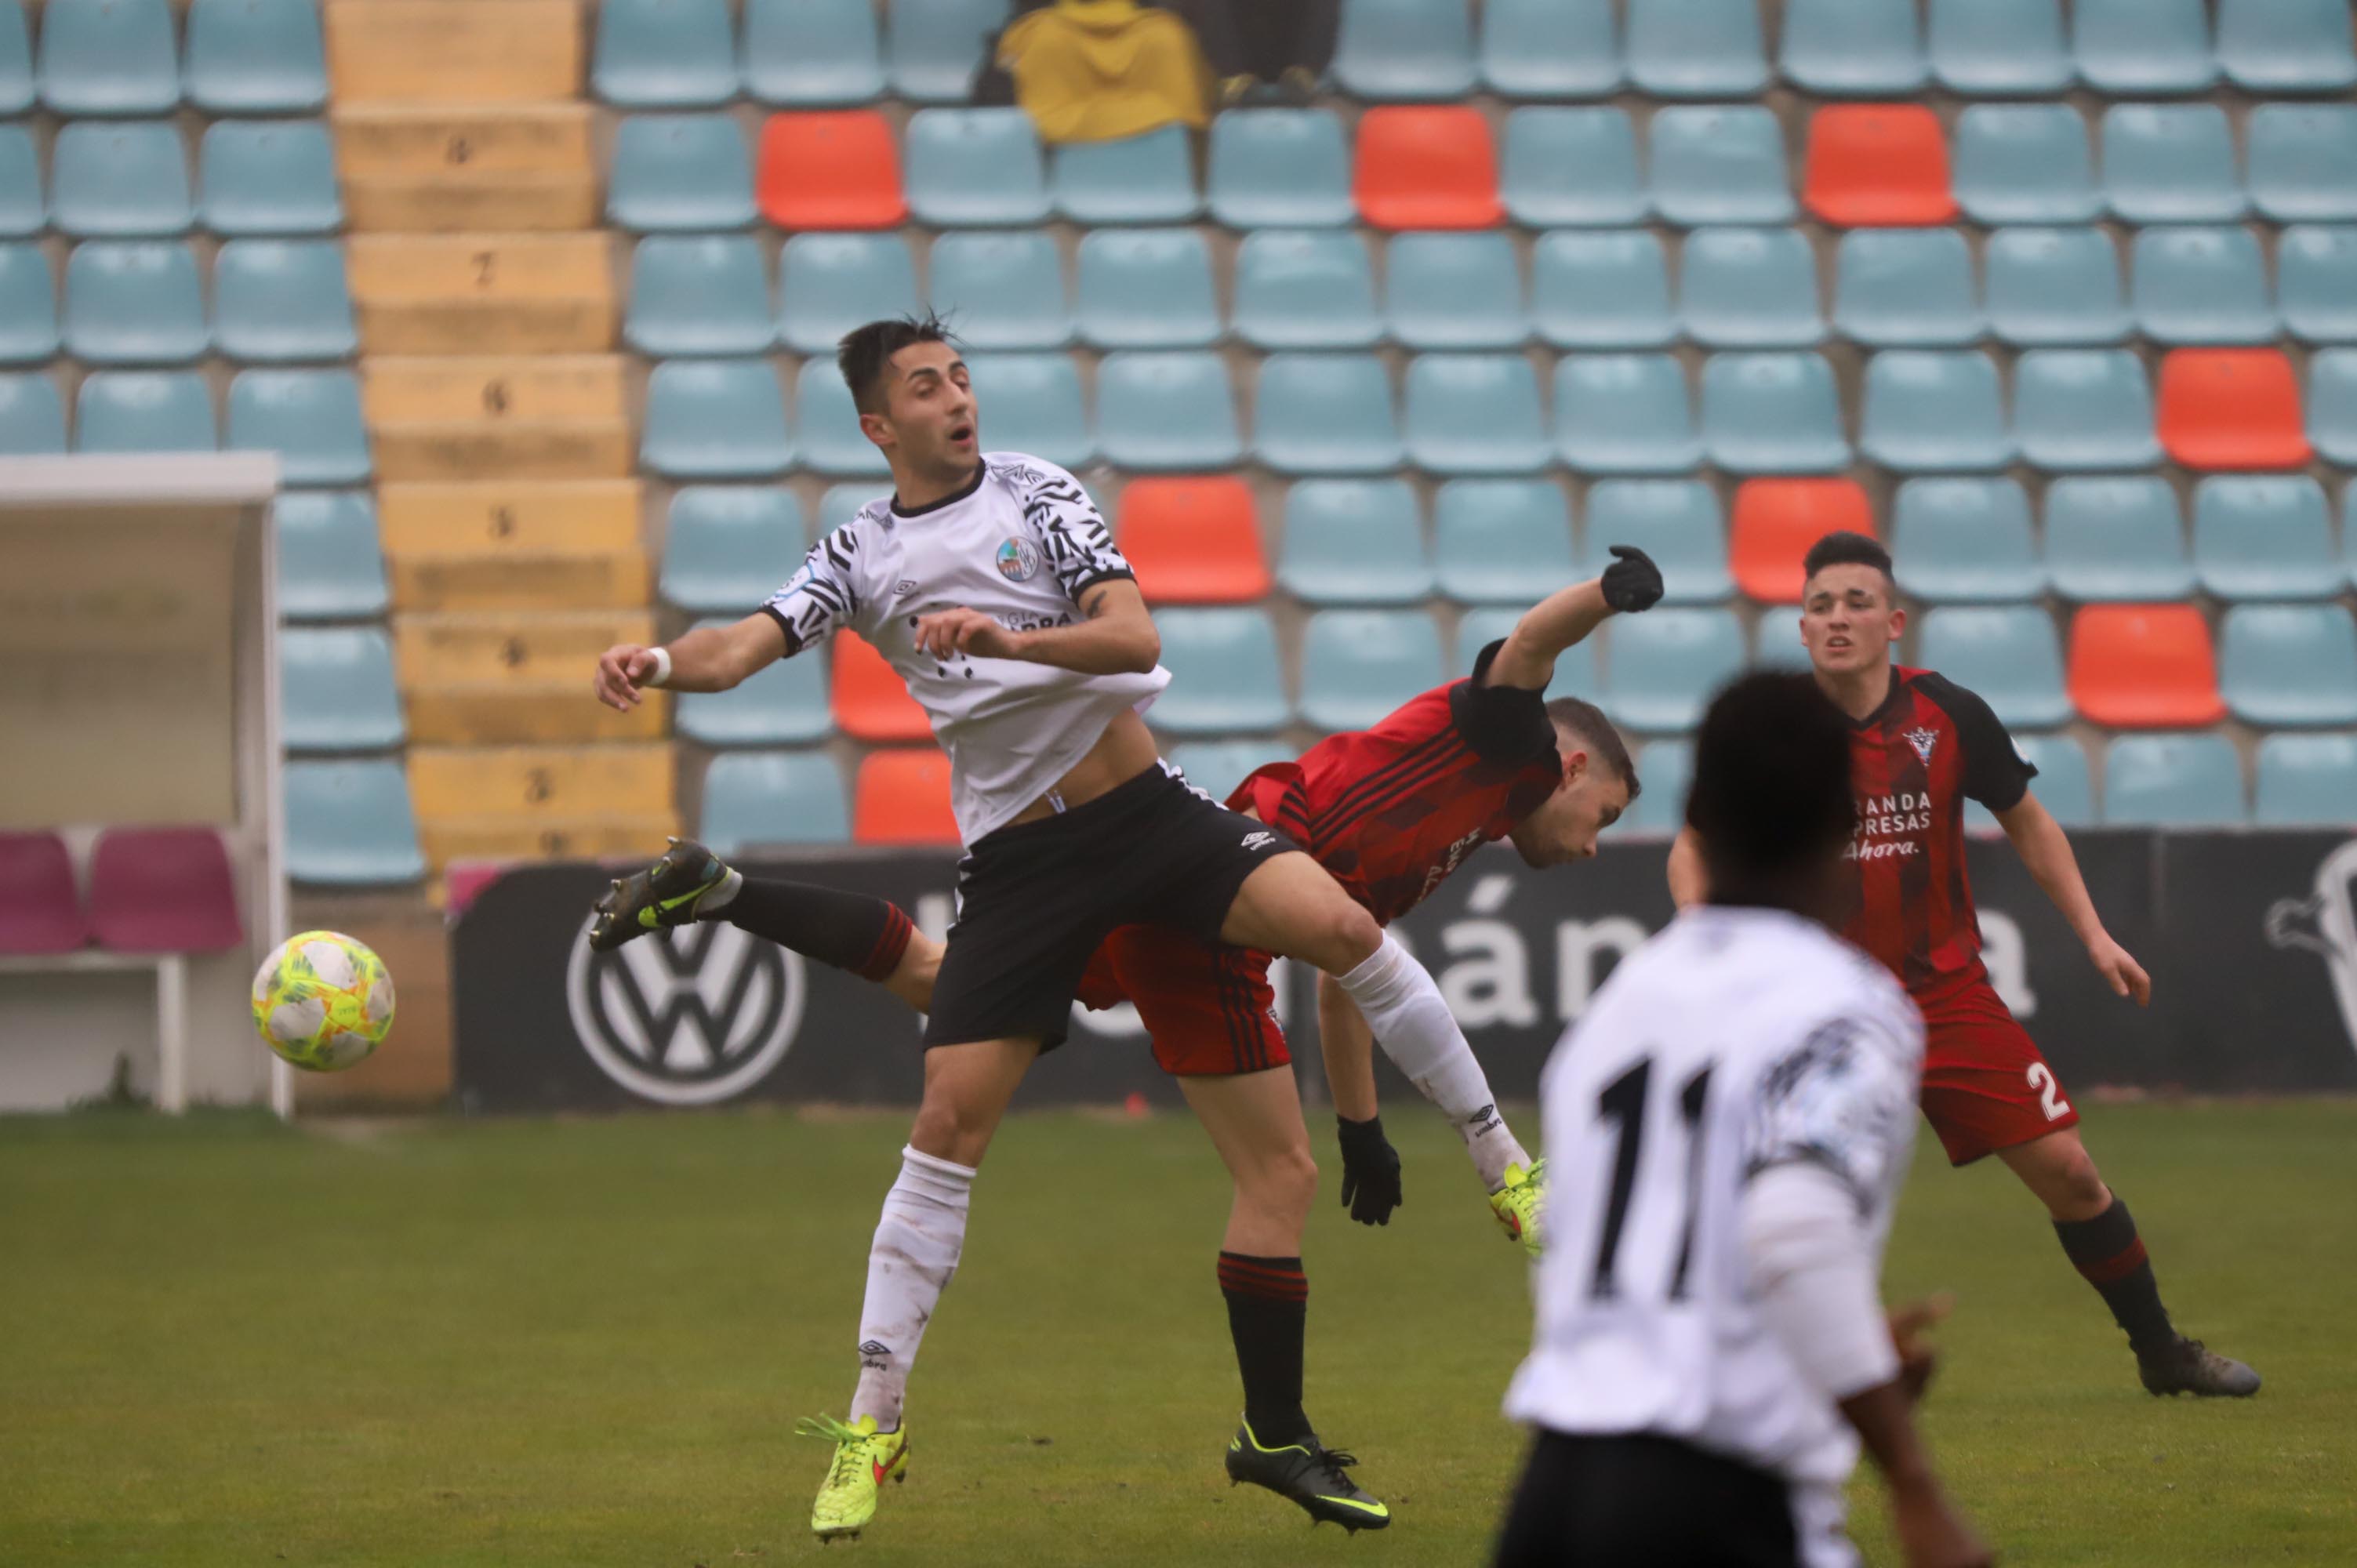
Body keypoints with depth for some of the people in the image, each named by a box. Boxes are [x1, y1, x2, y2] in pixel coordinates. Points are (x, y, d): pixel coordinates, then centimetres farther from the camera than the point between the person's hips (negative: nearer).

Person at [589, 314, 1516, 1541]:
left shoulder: (1036, 494, 1)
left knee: (1342, 928, -24)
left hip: (1145, 810, -1)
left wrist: (1008, 639, -30)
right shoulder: (861, 556, 7)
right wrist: (661, 662, -28)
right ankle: (870, 1427, -1)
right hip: (1019, 860, 1)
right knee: (950, 1121, -9)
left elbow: (1133, 634, -13)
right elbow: (746, 646, -6)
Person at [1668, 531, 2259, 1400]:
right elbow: (1693, 850, 2)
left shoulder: (1949, 714, -6)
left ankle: (2162, 1353, 21)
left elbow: (2026, 821, 10)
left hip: (1949, 993, 2)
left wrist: (2093, 934, 4)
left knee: (2067, 1171, 2)